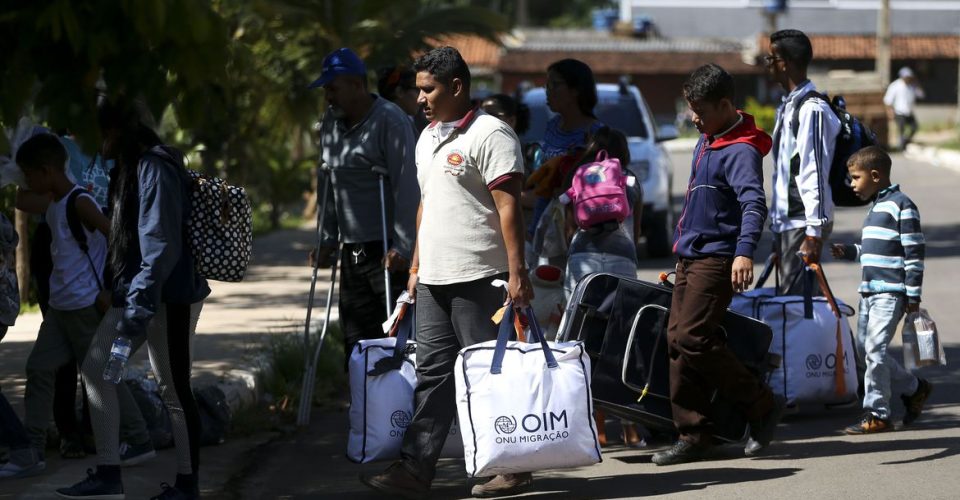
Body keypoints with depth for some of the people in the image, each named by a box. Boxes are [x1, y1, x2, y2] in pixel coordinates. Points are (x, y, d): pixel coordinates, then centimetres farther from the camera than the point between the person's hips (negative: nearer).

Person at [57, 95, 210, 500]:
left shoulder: (154, 168, -17)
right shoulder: (130, 167, 12)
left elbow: (162, 245, -23)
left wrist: (138, 307, -27)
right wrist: (123, 296, 17)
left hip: (167, 297, -10)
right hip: (134, 294, 10)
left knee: (173, 388, -1)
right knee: (95, 367, 7)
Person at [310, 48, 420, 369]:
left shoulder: (390, 120, -11)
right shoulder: (331, 123, 14)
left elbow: (407, 186, -16)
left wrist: (402, 247, -21)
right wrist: (329, 237, 16)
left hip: (388, 250, -8)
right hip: (352, 252, 8)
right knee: (356, 342, 7)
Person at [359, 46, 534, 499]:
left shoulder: (489, 134, -10)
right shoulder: (428, 138, 18)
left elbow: (508, 206, -15)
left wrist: (517, 272, -20)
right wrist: (416, 266, 22)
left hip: (479, 278, -9)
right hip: (434, 279, 9)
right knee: (432, 373, 7)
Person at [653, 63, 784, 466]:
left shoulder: (741, 150, -16)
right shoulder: (706, 141, 14)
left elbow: (754, 202, -31)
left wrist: (745, 252, -45)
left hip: (716, 259, -10)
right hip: (690, 258, 10)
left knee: (692, 338, -16)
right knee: (677, 341, 6)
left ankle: (761, 405, -2)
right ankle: (693, 436, 9)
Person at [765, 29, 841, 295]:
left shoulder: (812, 110, -14)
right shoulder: (787, 107, 17)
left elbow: (816, 175, -19)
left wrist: (814, 233, -21)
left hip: (803, 224, -10)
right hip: (785, 223, 10)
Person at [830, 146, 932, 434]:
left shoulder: (902, 206, -10)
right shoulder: (875, 207, 18)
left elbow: (914, 253, -12)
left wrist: (913, 294, -14)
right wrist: (849, 252, 11)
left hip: (891, 293, -10)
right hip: (869, 291, 10)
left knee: (875, 349, -12)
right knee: (865, 347, 10)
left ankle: (877, 415, -7)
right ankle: (914, 389, 25)